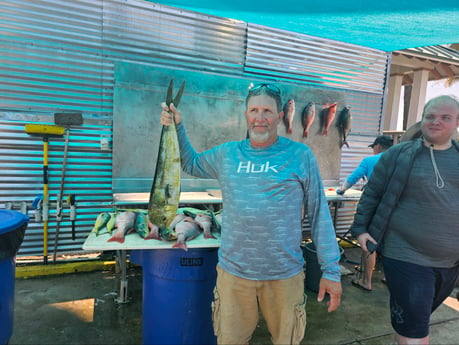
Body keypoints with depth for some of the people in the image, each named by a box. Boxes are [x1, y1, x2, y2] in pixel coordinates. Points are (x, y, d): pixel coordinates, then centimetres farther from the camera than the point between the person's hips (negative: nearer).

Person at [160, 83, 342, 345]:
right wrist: (177, 127, 5)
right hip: (233, 272, 2)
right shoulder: (227, 154, 2)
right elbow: (190, 164, 19)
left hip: (284, 274, -2)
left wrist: (331, 270, -4)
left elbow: (320, 214, -4)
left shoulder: (300, 156, -6)